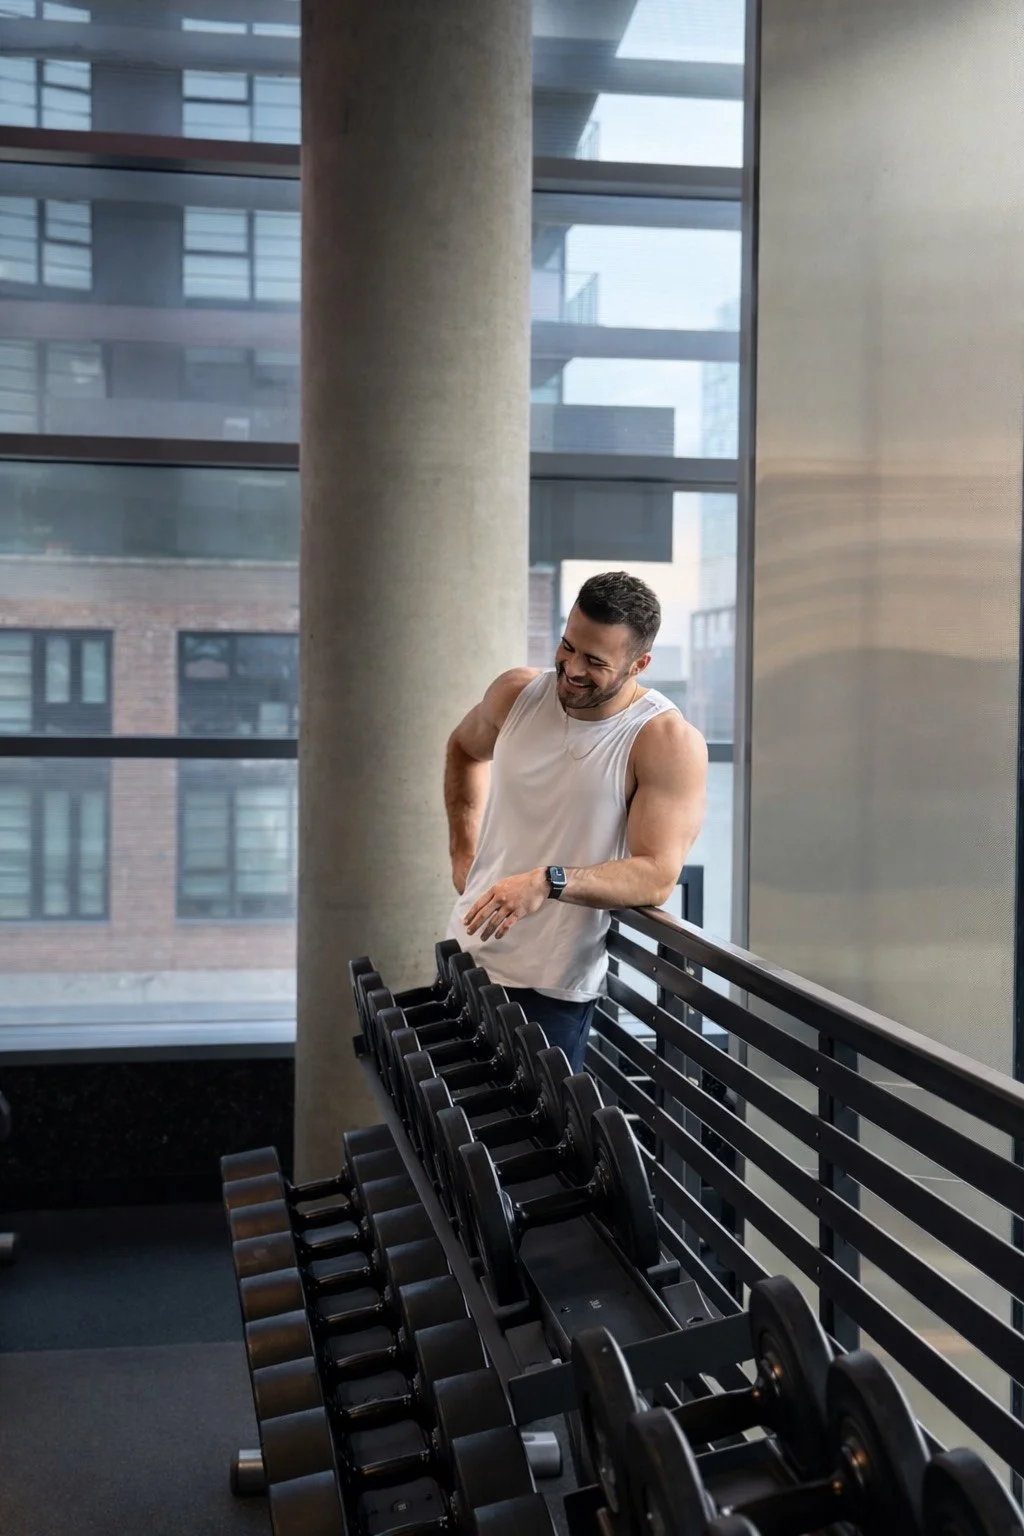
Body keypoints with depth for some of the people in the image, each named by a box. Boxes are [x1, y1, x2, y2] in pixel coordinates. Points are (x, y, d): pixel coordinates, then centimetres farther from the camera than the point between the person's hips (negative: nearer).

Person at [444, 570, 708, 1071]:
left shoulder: (669, 742, -15)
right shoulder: (517, 693, -1)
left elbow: (657, 877, -23)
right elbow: (464, 748, 23)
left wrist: (550, 881, -34)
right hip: (466, 957, 5)